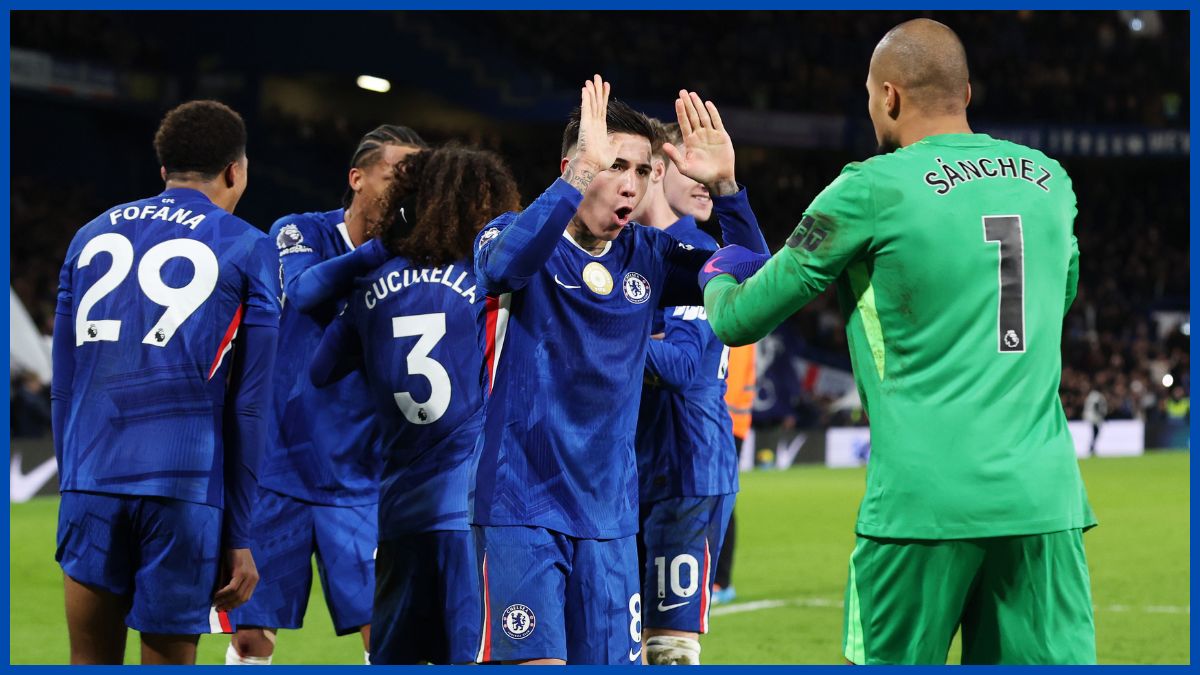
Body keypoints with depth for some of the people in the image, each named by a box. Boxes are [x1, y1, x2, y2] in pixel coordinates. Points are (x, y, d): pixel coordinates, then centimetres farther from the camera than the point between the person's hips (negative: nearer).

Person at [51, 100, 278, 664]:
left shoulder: (92, 237, 15)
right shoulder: (246, 251, 4)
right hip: (183, 483, -3)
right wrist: (242, 537, 2)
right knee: (168, 660, 2)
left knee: (91, 659, 7)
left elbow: (63, 386, 15)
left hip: (91, 480, 3)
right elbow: (248, 407, 1)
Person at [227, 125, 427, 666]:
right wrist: (385, 246, -38)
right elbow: (306, 289, -24)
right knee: (253, 635, 3)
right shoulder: (300, 233, -2)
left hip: (359, 483, 1)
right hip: (277, 471, -1)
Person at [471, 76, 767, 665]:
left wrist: (725, 186, -13)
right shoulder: (514, 235, -6)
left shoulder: (646, 256, 8)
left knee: (610, 661, 5)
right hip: (521, 506, -5)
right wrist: (583, 174, -38)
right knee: (535, 661, -12)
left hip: (607, 511, 5)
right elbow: (505, 264, -30)